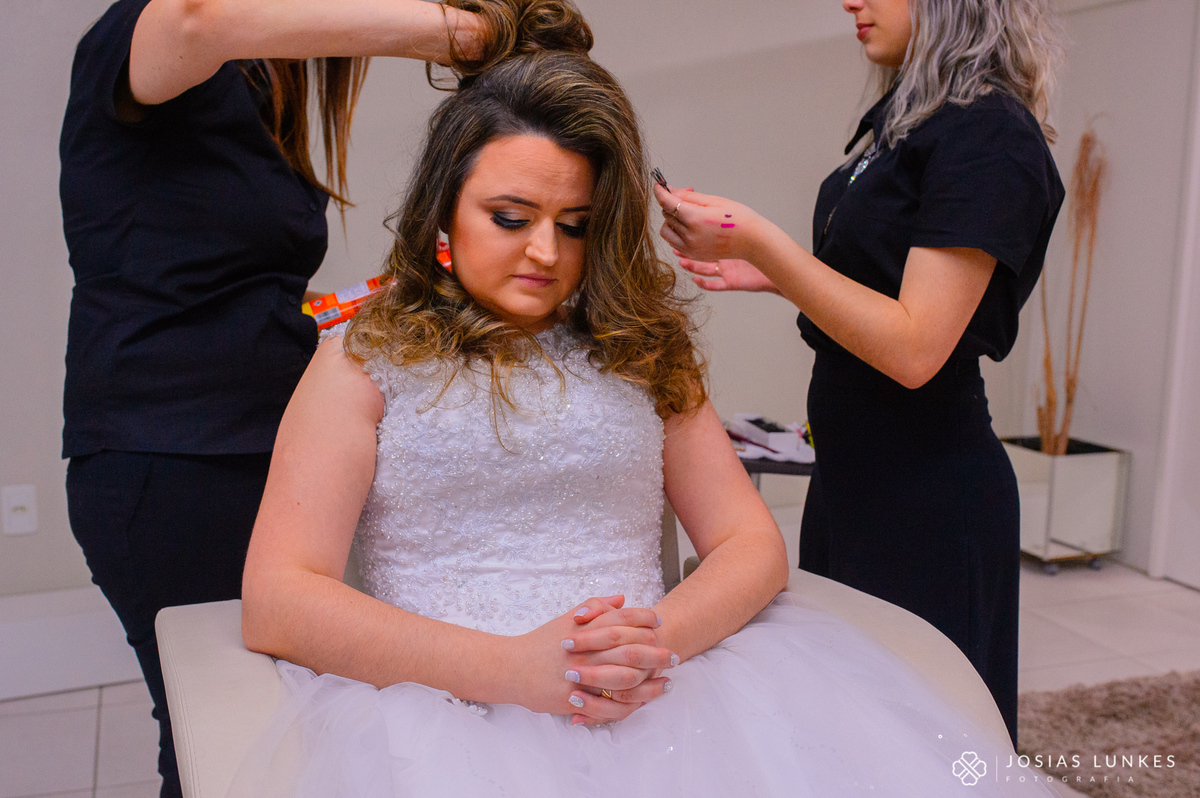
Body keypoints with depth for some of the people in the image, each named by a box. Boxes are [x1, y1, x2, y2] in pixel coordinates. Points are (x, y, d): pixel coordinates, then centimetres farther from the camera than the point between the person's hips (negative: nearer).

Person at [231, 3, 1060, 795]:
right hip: (447, 705, -3)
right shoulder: (368, 358, 10)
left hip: (657, 700, 3)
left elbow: (752, 545, 13)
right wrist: (508, 668, -14)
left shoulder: (642, 349, 19)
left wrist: (659, 637, -9)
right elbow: (276, 599, -1)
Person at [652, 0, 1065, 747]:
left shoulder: (989, 136, -16)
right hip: (853, 471, 9)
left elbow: (914, 347, -23)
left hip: (925, 496, -9)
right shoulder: (901, 121, 11)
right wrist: (769, 272, 6)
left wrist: (763, 243, -22)